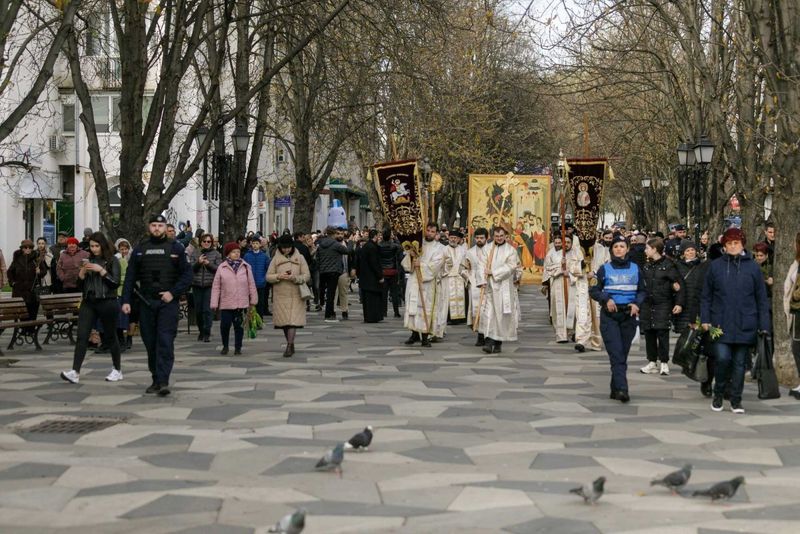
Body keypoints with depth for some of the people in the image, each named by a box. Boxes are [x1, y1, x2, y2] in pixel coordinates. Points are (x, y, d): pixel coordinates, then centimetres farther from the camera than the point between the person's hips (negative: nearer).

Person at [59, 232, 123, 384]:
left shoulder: (112, 261, -3)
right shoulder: (88, 260, 12)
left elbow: (116, 283, -11)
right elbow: (80, 283, 12)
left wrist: (101, 270, -17)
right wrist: (83, 270, -6)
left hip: (107, 302, -4)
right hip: (88, 303, 4)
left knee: (110, 337, 7)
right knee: (81, 336, -8)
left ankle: (117, 370, 22)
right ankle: (75, 372, -13)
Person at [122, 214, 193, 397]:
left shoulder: (175, 248, 4)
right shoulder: (140, 250, 10)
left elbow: (187, 274, 1)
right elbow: (130, 277, 8)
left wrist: (173, 293, -10)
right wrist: (126, 300, -1)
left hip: (168, 302, -3)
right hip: (146, 303, 3)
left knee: (165, 341, -12)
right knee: (150, 343, 6)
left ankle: (163, 381, -16)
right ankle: (156, 380, 16)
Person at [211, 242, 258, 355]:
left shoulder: (246, 267, 3)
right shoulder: (221, 268, 1)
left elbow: (251, 284, 7)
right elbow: (216, 287, 2)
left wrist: (253, 299, 7)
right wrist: (214, 303, -1)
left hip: (241, 303, 1)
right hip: (226, 303, -1)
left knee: (239, 326, 4)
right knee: (225, 325, 0)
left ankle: (238, 347, 15)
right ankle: (225, 346, 20)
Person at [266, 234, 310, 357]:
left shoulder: (299, 258, 3)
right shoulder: (276, 259, 5)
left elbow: (306, 276, 0)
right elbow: (268, 276, 4)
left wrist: (295, 278, -17)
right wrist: (278, 276, -15)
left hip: (295, 295, -2)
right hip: (280, 295, 2)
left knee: (293, 320, -12)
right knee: (284, 320, 5)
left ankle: (289, 346, -14)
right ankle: (291, 344, 20)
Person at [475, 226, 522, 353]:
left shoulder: (510, 250, 4)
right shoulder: (488, 249, 9)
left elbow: (510, 266, -9)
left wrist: (493, 272, -13)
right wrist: (482, 280, -12)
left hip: (504, 287, -1)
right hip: (490, 287, 1)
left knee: (501, 314, 1)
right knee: (489, 313, -7)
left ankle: (498, 343, 9)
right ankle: (488, 341, -12)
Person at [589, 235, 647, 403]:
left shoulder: (635, 268, 9)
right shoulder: (605, 269, 4)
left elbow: (642, 291, 12)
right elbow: (594, 290, 4)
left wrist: (636, 303, -7)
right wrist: (606, 299, -13)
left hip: (629, 315, 2)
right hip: (609, 315, -2)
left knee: (623, 353, 6)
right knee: (616, 353, -13)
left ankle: (615, 389, 15)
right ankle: (621, 389, -21)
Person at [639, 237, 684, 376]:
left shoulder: (668, 265, -6)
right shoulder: (646, 266, 12)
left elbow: (679, 285, -8)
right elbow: (641, 284, 17)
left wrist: (679, 303, -13)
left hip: (663, 304, -6)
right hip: (647, 305, 6)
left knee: (662, 333, -7)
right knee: (649, 334, 5)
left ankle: (664, 363, 1)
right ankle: (652, 362, 14)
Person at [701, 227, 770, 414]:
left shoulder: (752, 267, 3)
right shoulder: (716, 266, 4)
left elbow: (761, 298, 5)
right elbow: (706, 295, 7)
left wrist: (764, 325, 1)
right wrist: (705, 319, 0)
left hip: (745, 325, 1)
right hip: (721, 323, -1)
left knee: (739, 362, 5)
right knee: (722, 358, -11)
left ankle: (736, 400, 17)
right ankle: (718, 394, 12)